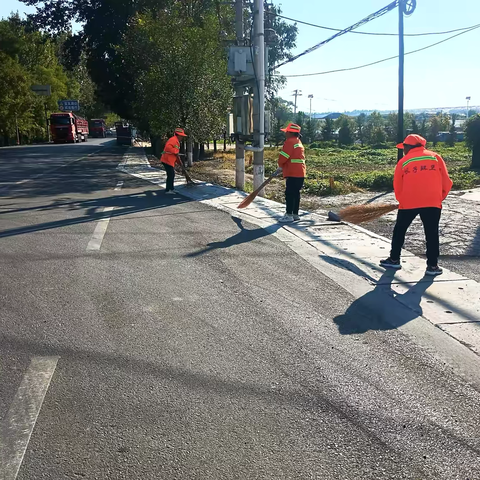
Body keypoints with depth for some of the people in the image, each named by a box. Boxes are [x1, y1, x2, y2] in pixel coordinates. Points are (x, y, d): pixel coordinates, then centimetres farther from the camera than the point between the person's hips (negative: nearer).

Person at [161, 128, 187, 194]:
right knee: (171, 175, -9)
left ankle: (171, 188, 29)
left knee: (172, 175, 18)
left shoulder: (176, 141, 21)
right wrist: (175, 152, -26)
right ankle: (168, 190, -5)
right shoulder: (173, 140, -14)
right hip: (167, 160, -11)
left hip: (170, 160, 11)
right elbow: (168, 147, -31)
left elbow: (176, 153, 26)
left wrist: (179, 161, 23)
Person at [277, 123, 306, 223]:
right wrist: (284, 166, 18)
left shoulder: (289, 142, -12)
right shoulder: (299, 142, 19)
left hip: (292, 173, -10)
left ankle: (289, 215, -6)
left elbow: (283, 157, -14)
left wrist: (280, 164, 6)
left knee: (289, 193, -6)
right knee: (296, 193, 13)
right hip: (300, 173, 10)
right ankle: (295, 214, 18)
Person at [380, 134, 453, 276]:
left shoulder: (403, 162, 5)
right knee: (432, 234, 9)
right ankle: (432, 266, 8)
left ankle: (394, 260, 21)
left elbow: (397, 186, 9)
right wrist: (440, 197, 20)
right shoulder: (436, 157, 7)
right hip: (432, 202, 0)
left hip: (408, 202, 0)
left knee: (399, 231, 17)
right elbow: (446, 181, 5)